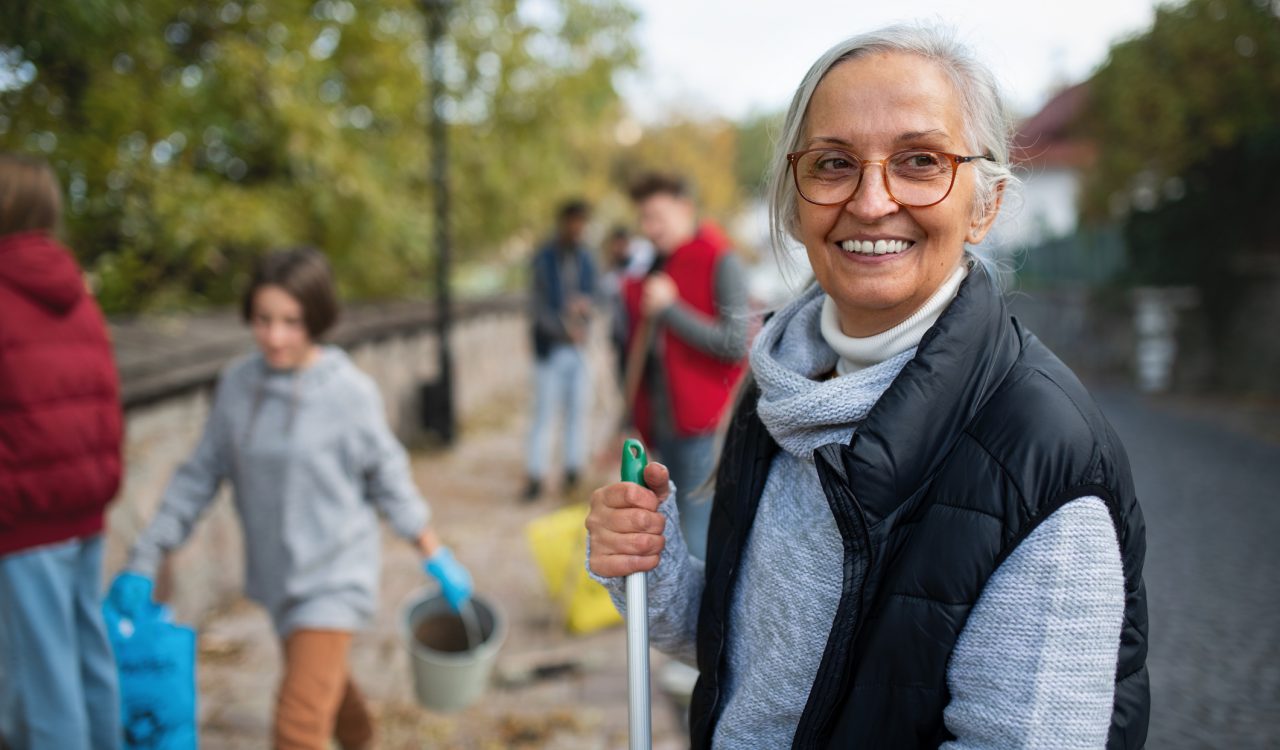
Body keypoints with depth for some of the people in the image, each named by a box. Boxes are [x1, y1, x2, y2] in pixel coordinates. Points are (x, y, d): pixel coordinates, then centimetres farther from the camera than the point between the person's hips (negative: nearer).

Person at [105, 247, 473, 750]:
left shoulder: (350, 392, -16)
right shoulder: (238, 383, -5)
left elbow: (389, 482, -6)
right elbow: (200, 476, 3)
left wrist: (438, 559, -1)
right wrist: (144, 560, 3)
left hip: (333, 577, -5)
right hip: (277, 573, 5)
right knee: (327, 683, 27)